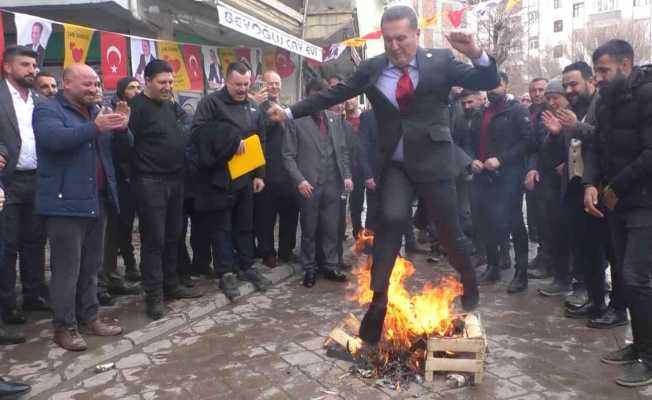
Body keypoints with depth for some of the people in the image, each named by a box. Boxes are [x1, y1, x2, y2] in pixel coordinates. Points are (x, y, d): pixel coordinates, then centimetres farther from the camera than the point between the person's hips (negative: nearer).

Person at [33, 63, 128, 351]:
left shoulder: (95, 111, 15)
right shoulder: (48, 110, -5)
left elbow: (124, 144, 10)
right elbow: (54, 138, -26)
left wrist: (122, 128, -12)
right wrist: (95, 127, -33)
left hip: (97, 201, 7)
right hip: (66, 203, -7)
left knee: (91, 266, 14)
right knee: (67, 268, -2)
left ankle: (88, 318, 25)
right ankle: (65, 326, 9)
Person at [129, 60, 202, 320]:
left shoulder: (170, 105, 13)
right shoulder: (136, 106, -12)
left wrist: (182, 170, 14)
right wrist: (139, 173, -12)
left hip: (175, 179, 8)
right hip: (150, 183, -8)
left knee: (173, 236, 14)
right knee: (154, 239, -2)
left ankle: (171, 285, 26)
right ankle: (154, 295, 8)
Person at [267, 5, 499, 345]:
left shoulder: (441, 60, -2)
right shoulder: (372, 68, 3)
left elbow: (488, 83, -2)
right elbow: (333, 94, 5)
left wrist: (477, 55, -22)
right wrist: (290, 112, 1)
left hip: (433, 161, -1)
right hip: (394, 164, 1)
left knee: (449, 231, 7)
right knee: (391, 219, -20)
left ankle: (470, 284, 35)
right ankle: (378, 301, -9)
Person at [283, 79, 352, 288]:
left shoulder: (335, 119, 12)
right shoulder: (296, 121, -1)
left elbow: (343, 150, 14)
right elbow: (288, 155, -4)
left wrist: (346, 175, 4)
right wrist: (299, 180, -15)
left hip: (333, 184, 3)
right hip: (309, 185, -3)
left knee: (331, 229, 9)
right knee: (309, 230, 8)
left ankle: (331, 266, 21)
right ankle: (309, 269, 20)